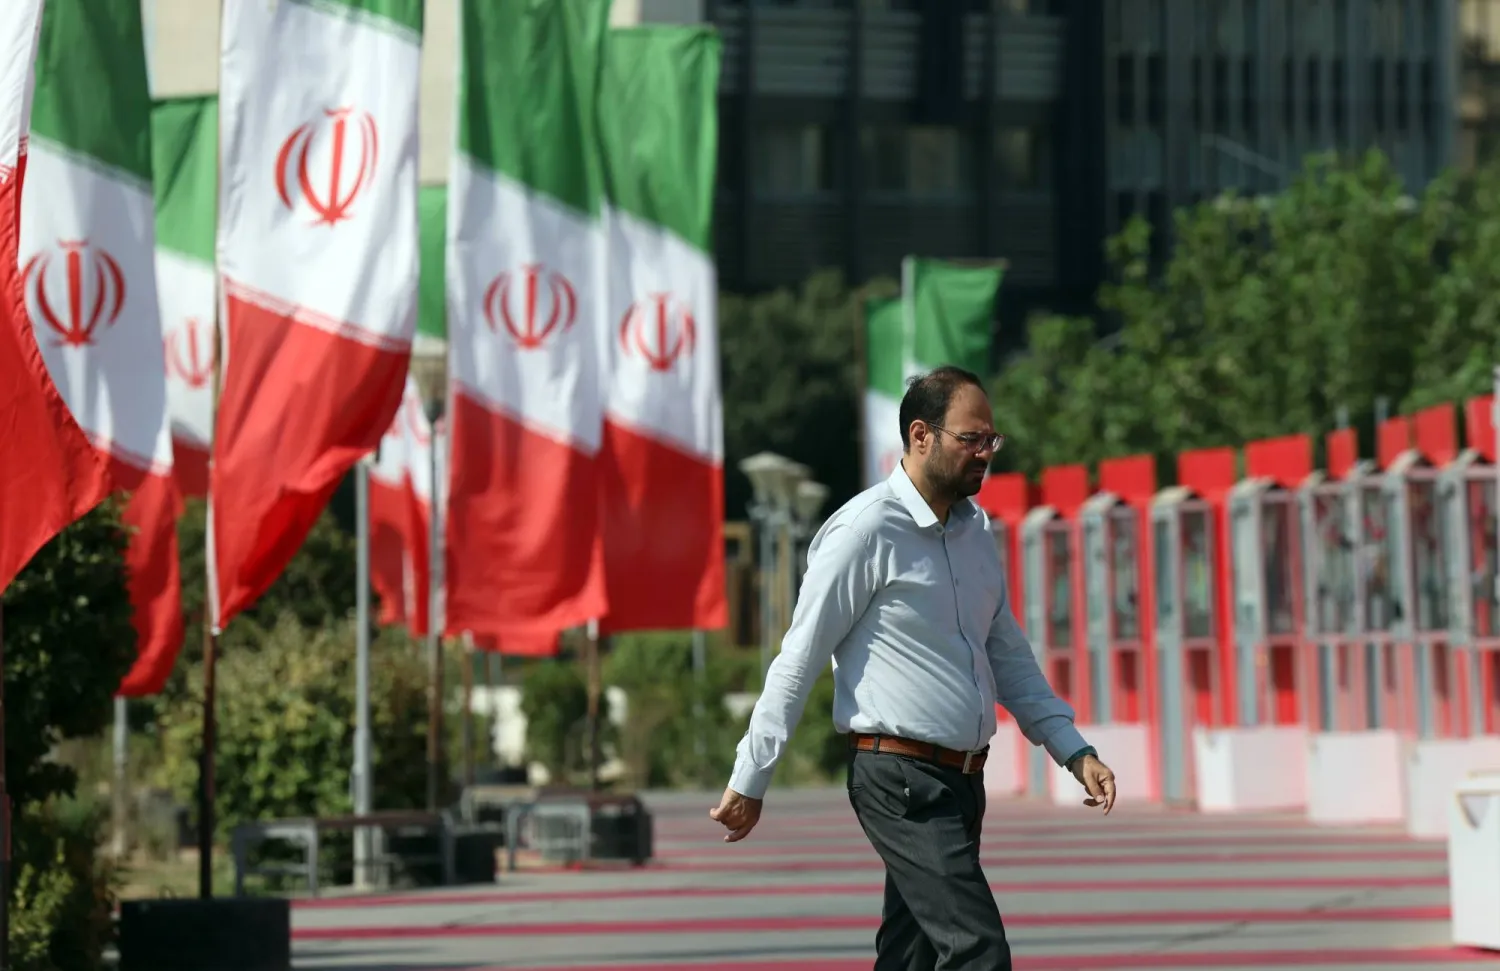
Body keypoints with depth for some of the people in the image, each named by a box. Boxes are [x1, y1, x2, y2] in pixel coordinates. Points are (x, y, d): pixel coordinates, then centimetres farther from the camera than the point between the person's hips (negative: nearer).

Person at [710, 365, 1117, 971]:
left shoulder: (974, 531, 14)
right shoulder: (867, 530, -11)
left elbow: (1009, 655, 23)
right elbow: (799, 662, -8)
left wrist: (1074, 751, 14)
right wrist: (750, 780, -5)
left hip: (961, 780, 8)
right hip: (901, 779, -8)